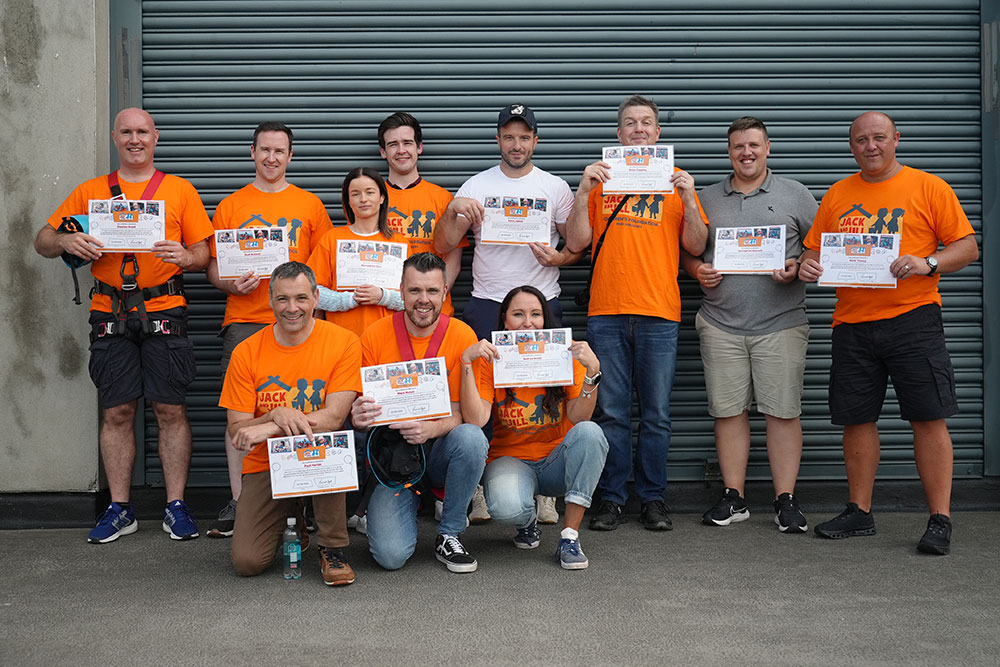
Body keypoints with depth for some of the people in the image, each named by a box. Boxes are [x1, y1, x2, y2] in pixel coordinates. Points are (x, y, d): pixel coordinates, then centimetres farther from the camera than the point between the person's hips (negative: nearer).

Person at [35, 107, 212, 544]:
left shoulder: (180, 191, 10)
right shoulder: (90, 192, 14)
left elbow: (204, 253, 7)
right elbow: (42, 241, 12)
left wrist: (184, 256, -16)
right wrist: (66, 241, -10)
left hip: (164, 312, -1)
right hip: (110, 315, 2)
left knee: (170, 410, -2)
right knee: (116, 412, 3)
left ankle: (176, 506, 7)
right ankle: (120, 509, 13)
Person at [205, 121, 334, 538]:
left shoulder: (310, 205, 12)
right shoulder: (230, 207, 12)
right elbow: (213, 268, 11)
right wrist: (232, 284, -9)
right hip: (243, 320, 0)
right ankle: (238, 502, 5)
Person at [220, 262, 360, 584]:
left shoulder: (344, 342, -9)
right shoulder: (246, 352, -4)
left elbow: (334, 417, -17)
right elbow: (237, 431, -3)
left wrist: (267, 429, -24)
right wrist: (276, 414, -24)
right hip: (265, 464, 2)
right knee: (247, 562, -14)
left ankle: (333, 548, -15)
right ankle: (290, 519, 22)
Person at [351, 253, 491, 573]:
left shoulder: (462, 336, -7)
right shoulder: (375, 336, -6)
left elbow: (464, 414, -8)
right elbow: (363, 410, 0)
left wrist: (431, 429, -31)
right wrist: (359, 418, -26)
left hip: (440, 450, 1)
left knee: (471, 437, -35)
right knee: (391, 555, -20)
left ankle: (448, 535, -11)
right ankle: (410, 501, 18)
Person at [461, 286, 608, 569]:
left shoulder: (565, 353, -4)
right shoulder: (491, 360, -5)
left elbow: (578, 419, -13)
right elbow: (476, 421, -19)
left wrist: (592, 371, -27)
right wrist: (467, 362, -25)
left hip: (557, 460, 1)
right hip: (510, 458, -1)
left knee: (590, 432, -31)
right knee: (506, 507, -35)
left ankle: (569, 536, -21)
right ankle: (528, 520, 7)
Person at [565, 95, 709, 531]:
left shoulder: (675, 180, 12)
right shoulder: (601, 179, 12)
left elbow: (696, 247, 5)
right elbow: (576, 242, 4)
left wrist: (688, 198, -8)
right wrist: (584, 191, -6)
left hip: (659, 314, 0)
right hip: (606, 313, 0)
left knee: (656, 414, 3)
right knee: (611, 412, 2)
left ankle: (653, 498, 13)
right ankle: (611, 498, 11)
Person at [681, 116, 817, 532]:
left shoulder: (795, 194, 9)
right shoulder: (706, 198, 15)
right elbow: (686, 251, 19)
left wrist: (798, 268, -9)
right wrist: (697, 270, -2)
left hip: (780, 322, -2)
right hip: (721, 324, 2)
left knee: (783, 411, -3)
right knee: (728, 410, 3)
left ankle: (785, 501, 5)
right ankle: (733, 498, 13)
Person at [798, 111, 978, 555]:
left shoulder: (928, 187, 3)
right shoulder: (837, 194, 14)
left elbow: (967, 247, 2)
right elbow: (815, 248, 18)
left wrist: (927, 263, -16)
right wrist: (807, 266, -4)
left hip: (912, 318, -4)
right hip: (852, 323, 4)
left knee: (928, 417, -5)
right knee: (856, 419, 8)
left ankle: (940, 519, 3)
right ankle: (859, 512, 20)